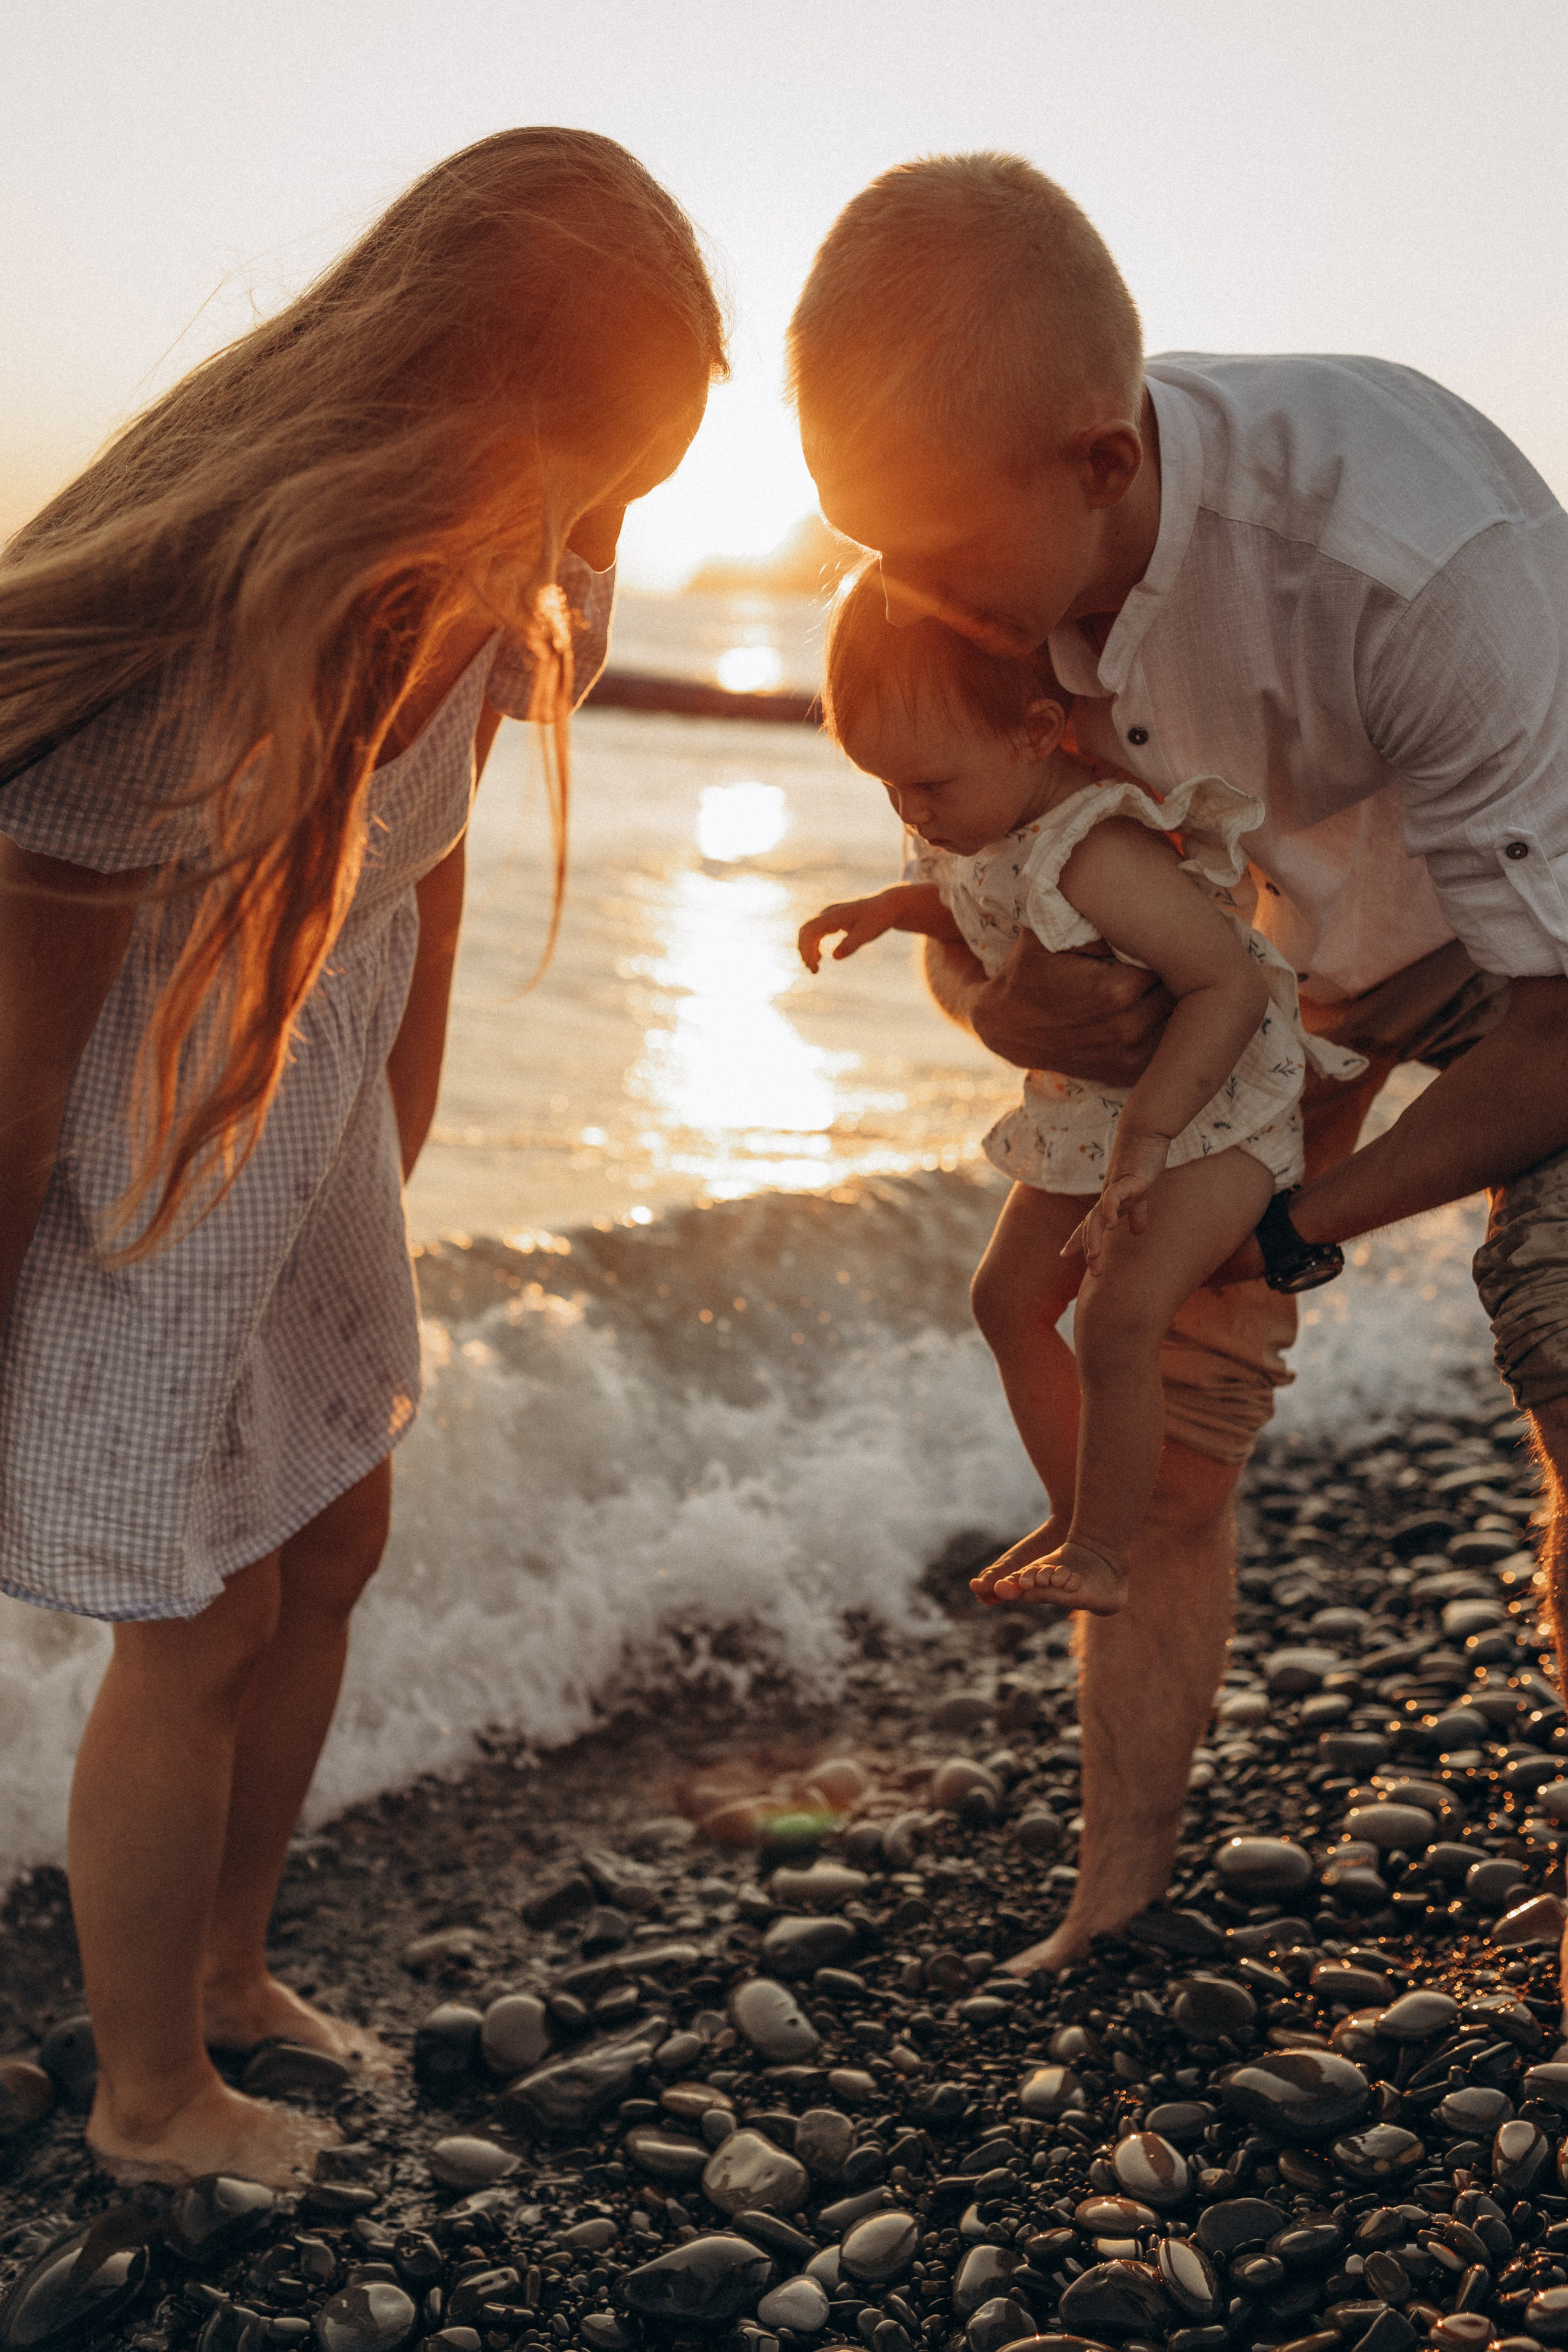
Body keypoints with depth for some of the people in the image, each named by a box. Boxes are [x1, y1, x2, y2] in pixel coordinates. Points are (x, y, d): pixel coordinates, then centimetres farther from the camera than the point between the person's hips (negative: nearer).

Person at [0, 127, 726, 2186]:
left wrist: (393, 1181, 16)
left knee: (331, 1553, 17)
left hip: (298, 1128, 7)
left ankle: (227, 1971, 41)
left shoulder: (484, 586, -11)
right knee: (201, 1636, 5)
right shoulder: (176, 651, -34)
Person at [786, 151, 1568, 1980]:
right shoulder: (993, 546, -24)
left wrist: (1289, 1227, -24)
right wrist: (997, 1002, -29)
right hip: (1271, 944, 4)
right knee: (1154, 1433, -1)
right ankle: (1119, 1898, 15)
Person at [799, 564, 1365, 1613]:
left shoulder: (1100, 856, -32)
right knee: (1010, 1298, 12)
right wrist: (896, 908, 4)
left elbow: (1230, 984, -32)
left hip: (1211, 1111, -10)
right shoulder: (1007, 825, -2)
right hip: (1089, 1113, 10)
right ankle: (1074, 1517, 26)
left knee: (1118, 1320, -23)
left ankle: (1103, 1550, -7)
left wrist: (1146, 1133, -33)